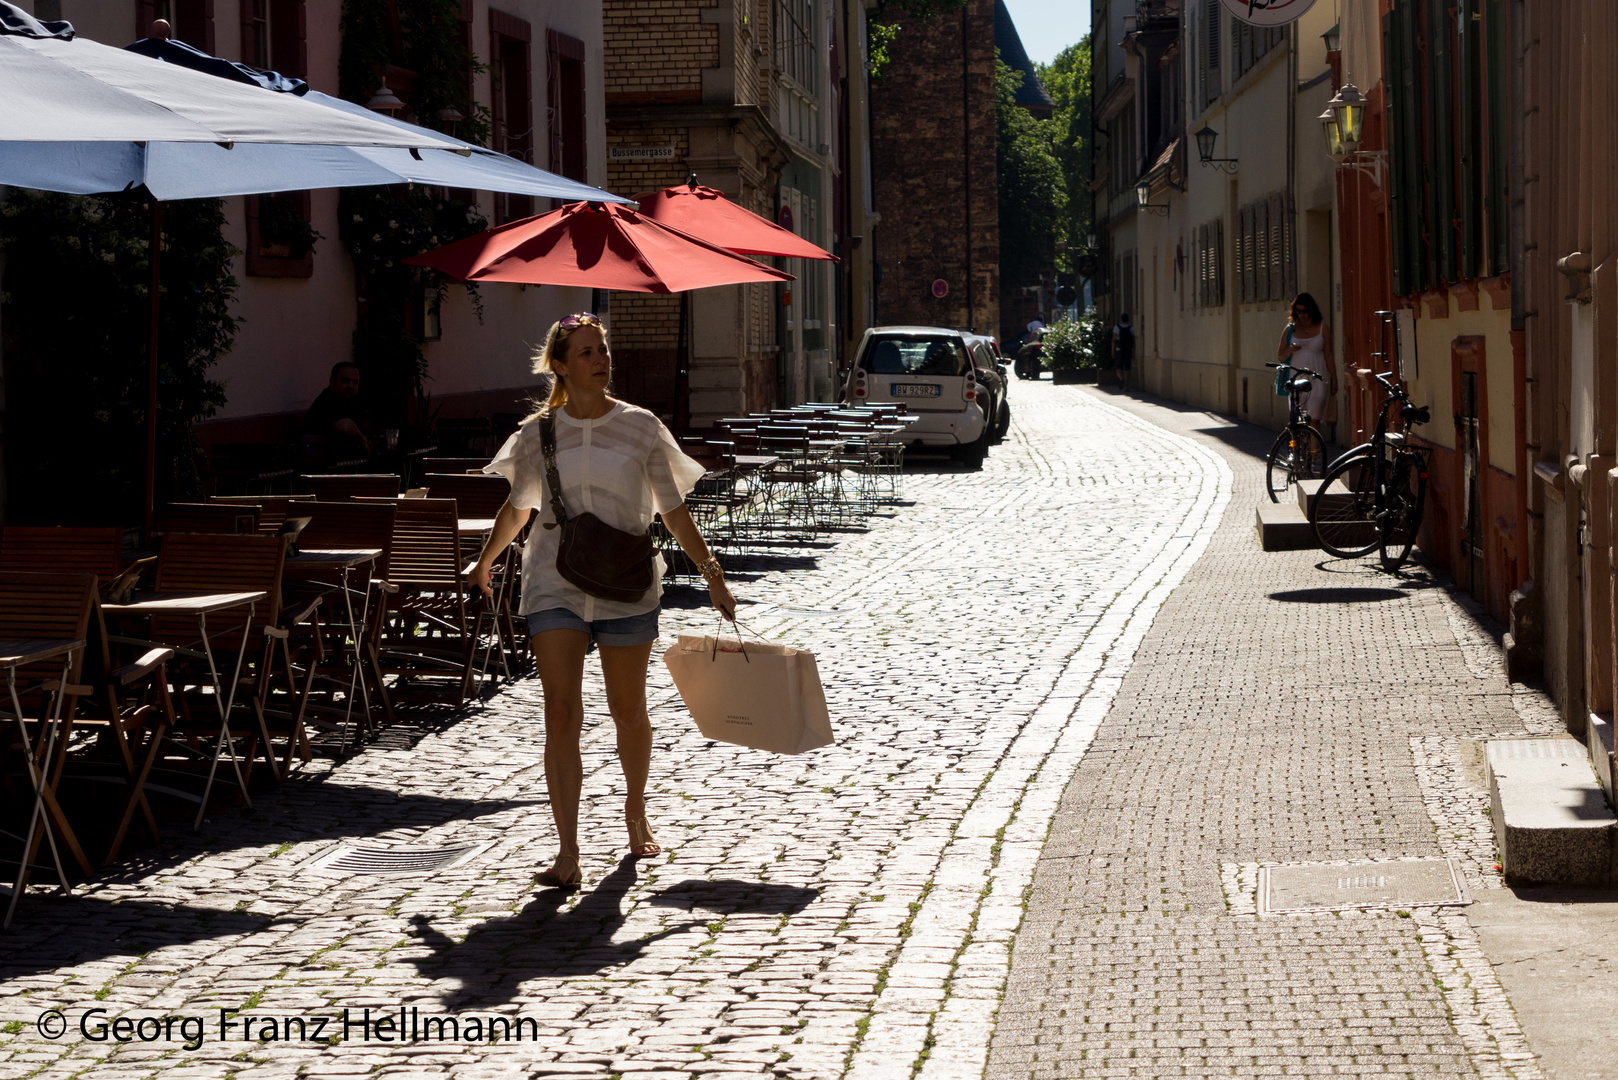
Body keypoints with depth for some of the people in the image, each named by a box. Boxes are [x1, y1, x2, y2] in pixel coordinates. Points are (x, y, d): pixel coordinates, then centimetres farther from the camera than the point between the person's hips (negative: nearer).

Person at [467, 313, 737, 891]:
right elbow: (518, 507, 20)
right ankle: (567, 852, -13)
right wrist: (485, 562, 30)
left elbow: (673, 511, 5)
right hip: (555, 587, 0)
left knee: (628, 712, 11)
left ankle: (636, 810, 38)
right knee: (562, 712, -11)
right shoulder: (537, 433, 3)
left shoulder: (641, 427, 1)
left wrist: (710, 572, -1)